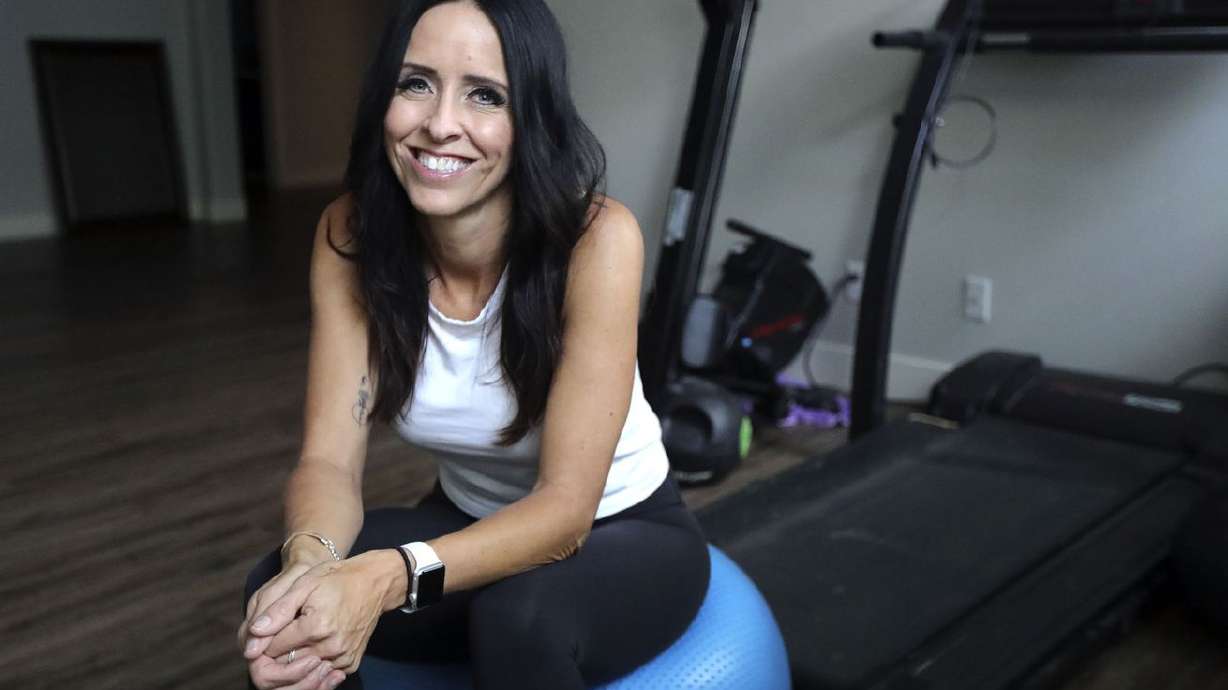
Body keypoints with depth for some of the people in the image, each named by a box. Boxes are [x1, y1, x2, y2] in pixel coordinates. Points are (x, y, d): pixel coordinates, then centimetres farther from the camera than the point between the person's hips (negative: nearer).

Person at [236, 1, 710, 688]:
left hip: (623, 535, -3)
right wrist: (309, 558, -39)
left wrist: (385, 579, -44)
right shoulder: (351, 235, -15)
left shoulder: (595, 238, -28)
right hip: (474, 528, 3)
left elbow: (565, 507, -29)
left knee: (517, 616, -34)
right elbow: (330, 456, -18)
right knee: (282, 598, -22)